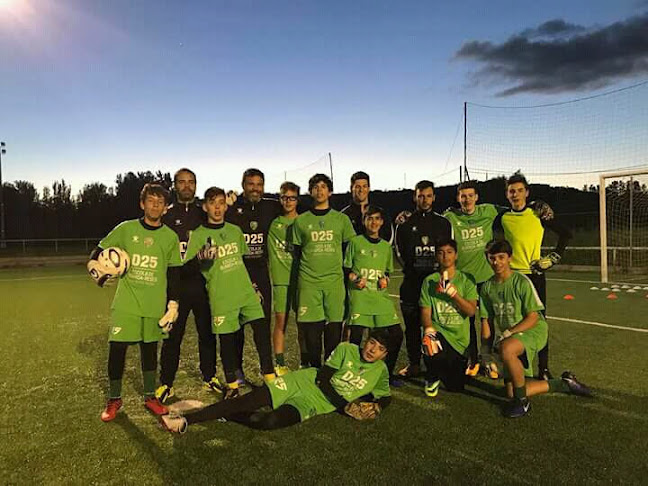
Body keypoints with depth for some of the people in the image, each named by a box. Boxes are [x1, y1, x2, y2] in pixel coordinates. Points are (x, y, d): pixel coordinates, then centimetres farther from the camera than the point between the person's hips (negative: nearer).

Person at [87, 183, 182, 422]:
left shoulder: (170, 237, 2)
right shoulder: (126, 229, -1)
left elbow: (174, 274, 5)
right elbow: (99, 251, 8)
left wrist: (172, 306, 2)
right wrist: (95, 267, -14)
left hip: (155, 305, 1)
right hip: (125, 303, -1)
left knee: (149, 349, 11)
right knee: (117, 348, -1)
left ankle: (150, 396, 29)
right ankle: (114, 399, 20)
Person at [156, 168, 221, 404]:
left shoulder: (205, 213, 10)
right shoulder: (166, 215, 5)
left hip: (203, 282, 2)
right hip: (176, 284, -2)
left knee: (207, 332, 10)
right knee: (172, 335, 3)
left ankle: (209, 377, 25)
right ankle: (166, 384, 16)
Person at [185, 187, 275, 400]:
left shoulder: (235, 230, 11)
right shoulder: (198, 235, -2)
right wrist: (200, 258, -23)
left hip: (246, 291, 4)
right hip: (221, 296, -3)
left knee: (261, 326, -9)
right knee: (227, 340, 3)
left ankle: (269, 375, 4)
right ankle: (232, 385, 21)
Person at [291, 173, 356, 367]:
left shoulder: (342, 219, 9)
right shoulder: (301, 221, 9)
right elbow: (297, 253, 12)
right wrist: (295, 285, 9)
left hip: (335, 281, 0)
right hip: (308, 282, 0)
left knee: (334, 328, 2)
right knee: (311, 331, 0)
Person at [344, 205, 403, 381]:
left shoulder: (386, 246, 15)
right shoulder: (355, 242, 4)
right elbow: (346, 268, 7)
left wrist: (385, 279, 2)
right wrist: (355, 279, -11)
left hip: (381, 295, 4)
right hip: (359, 294, -3)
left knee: (397, 334, -3)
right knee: (356, 336, -10)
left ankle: (387, 373, 16)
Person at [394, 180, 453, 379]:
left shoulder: (443, 223, 11)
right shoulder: (404, 223, 9)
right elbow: (399, 251, 7)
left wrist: (440, 267, -3)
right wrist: (411, 267, -2)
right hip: (412, 281, 0)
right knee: (412, 324, 3)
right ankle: (414, 364, 14)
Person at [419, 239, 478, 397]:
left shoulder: (466, 279, 2)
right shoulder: (429, 281, 2)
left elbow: (471, 311, -6)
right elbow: (425, 312, -4)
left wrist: (453, 293, -20)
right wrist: (428, 329, -24)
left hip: (459, 338, 1)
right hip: (438, 331, -1)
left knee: (455, 387, 3)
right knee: (430, 347, -38)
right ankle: (432, 378, -2)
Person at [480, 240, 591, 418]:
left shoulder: (521, 282, -14)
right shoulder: (487, 287, 2)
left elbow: (533, 318, -15)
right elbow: (486, 320, 7)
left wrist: (508, 333, -25)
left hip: (533, 331, -6)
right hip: (507, 338, 6)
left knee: (506, 349, -39)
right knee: (511, 394, 0)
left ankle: (522, 401, -16)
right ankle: (564, 383, 21)